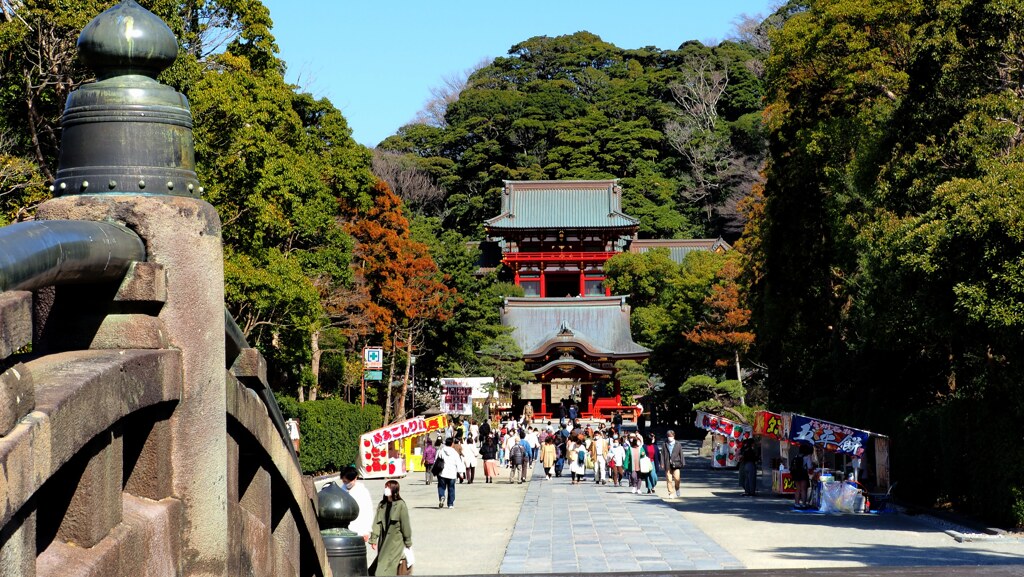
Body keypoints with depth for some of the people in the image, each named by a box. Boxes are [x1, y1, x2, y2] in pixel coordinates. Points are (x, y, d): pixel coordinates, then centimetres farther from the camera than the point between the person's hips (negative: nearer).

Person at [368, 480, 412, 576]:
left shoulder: (400, 505, -10)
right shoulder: (382, 505, 7)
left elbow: (405, 524, -6)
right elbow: (377, 523, 6)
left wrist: (408, 542, -3)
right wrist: (373, 539, 1)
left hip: (396, 542, -6)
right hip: (384, 541, 6)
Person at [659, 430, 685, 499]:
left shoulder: (678, 445, 8)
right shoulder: (664, 445, 9)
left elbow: (681, 454, 9)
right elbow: (663, 455, 9)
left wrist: (682, 463, 5)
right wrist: (662, 463, 2)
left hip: (676, 464, -1)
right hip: (668, 465, 1)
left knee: (677, 478, -10)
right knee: (669, 480, -2)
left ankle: (677, 490, 16)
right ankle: (671, 493, 5)